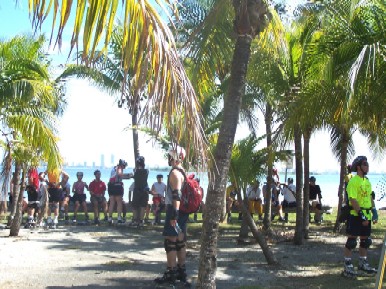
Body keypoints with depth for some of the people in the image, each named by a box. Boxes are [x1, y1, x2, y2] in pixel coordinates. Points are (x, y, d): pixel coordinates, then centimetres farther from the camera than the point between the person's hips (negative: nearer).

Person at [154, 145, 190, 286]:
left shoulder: (175, 173, -15)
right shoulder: (182, 172, 16)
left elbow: (176, 196, -23)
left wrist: (174, 215, -25)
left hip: (175, 211, -10)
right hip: (182, 211, 10)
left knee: (170, 243, -5)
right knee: (180, 242, 13)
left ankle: (170, 274, -2)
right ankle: (181, 271, 19)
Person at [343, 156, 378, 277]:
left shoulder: (367, 181, 13)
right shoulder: (353, 181, -15)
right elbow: (353, 200, -20)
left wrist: (374, 212, 14)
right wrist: (361, 214, -23)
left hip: (366, 216, 8)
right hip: (355, 215, -8)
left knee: (365, 240, 16)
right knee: (351, 240, -2)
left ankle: (363, 263, 29)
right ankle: (347, 265, 4)